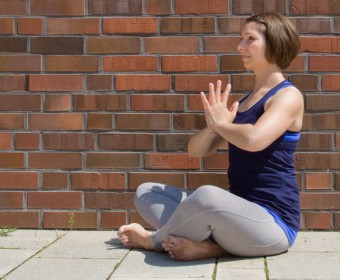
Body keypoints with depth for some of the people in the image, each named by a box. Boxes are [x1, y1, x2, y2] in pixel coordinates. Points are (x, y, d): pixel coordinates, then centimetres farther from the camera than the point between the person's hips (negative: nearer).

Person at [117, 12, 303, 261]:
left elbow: (253, 139, -29)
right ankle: (206, 245, -19)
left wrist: (220, 123, -8)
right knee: (146, 192, 7)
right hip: (237, 213, 9)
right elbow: (195, 150, 14)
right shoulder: (242, 101, 17)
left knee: (207, 195, -40)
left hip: (273, 222, -9)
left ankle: (155, 240, -9)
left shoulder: (288, 96, -7)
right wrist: (213, 126, -8)